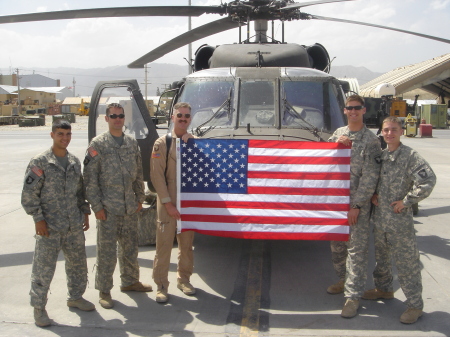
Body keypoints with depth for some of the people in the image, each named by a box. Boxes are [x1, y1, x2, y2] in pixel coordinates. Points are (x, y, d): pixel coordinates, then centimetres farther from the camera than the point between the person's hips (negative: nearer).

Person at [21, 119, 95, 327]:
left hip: (74, 226, 6)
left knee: (78, 263, 16)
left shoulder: (75, 162, 9)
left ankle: (75, 297, 35)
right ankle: (39, 307, 15)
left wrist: (85, 212, 12)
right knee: (44, 269, 0)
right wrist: (38, 218, -14)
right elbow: (29, 193, -10)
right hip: (50, 227, -6)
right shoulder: (40, 162, -8)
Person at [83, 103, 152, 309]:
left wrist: (140, 198, 12)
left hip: (130, 207, 5)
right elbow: (90, 178, -8)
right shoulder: (98, 144, -6)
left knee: (130, 247, 15)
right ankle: (104, 290, 14)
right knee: (107, 250, 0)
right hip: (108, 208, -5)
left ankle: (130, 281, 32)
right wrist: (97, 206, -12)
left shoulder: (132, 143, 10)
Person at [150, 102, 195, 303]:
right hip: (168, 203, -3)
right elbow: (157, 176, -7)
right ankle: (161, 286, 9)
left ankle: (184, 279, 28)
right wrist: (168, 203, -11)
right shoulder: (162, 143, -3)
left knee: (187, 244, 12)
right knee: (164, 244, -2)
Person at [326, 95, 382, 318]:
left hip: (357, 202, -6)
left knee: (357, 248, -4)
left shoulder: (371, 140, -7)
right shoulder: (338, 133, 10)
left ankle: (353, 296, 2)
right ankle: (344, 280, 35)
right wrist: (336, 144, -10)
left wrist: (356, 205, -15)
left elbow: (370, 177, -11)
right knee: (336, 244, 16)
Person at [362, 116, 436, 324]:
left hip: (400, 221, -7)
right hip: (379, 218, 7)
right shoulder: (380, 155, 7)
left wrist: (406, 201, -19)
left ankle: (415, 305, 12)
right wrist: (372, 194, 6)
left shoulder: (410, 156, -13)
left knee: (406, 262, 0)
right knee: (381, 257, 21)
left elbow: (428, 181, -24)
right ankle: (384, 289, 42)